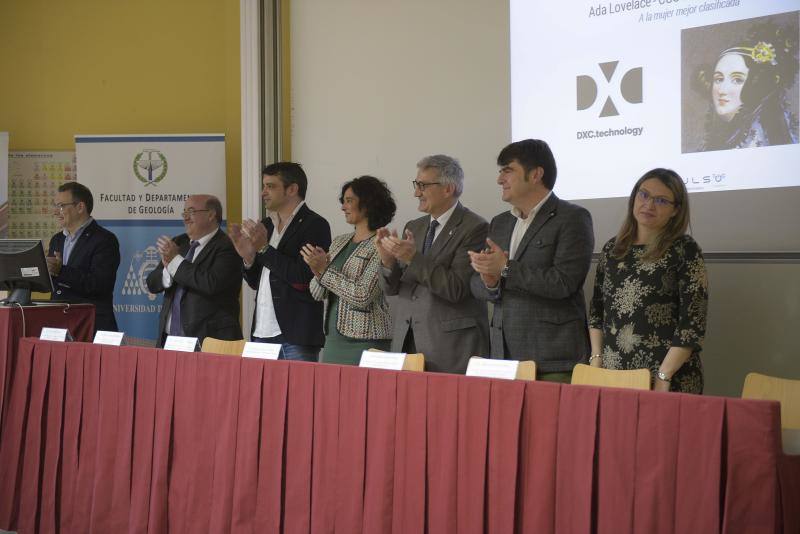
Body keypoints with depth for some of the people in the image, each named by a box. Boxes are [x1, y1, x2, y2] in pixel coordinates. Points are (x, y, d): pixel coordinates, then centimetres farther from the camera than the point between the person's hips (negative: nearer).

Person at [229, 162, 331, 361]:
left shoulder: (315, 225, -7)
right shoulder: (266, 226, 16)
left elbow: (304, 278, -17)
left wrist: (264, 249, -14)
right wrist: (248, 257, 0)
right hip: (262, 332, 7)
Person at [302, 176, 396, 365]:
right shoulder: (339, 242, 13)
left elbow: (362, 296, -19)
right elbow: (317, 293, 13)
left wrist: (324, 270, -14)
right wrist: (317, 271, -8)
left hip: (364, 341, -7)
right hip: (333, 339, 7)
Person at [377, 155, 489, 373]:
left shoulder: (474, 228, -7)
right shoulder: (413, 228, 14)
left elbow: (457, 288, -16)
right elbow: (391, 288, 12)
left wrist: (414, 258, -21)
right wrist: (388, 260, -8)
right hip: (405, 341, 6)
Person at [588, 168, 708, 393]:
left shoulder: (684, 250, -4)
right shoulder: (613, 248, 10)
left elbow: (693, 322, -9)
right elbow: (596, 309, 16)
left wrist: (664, 377, -14)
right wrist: (596, 357, 4)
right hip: (612, 373, 4)